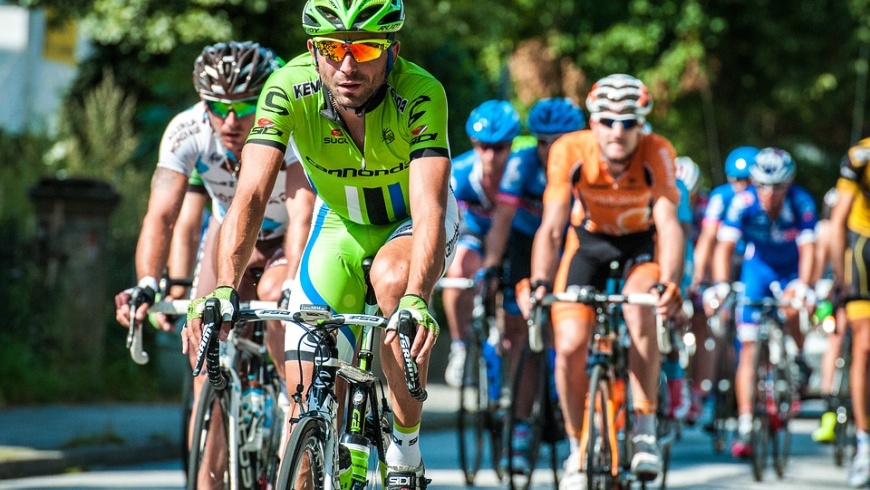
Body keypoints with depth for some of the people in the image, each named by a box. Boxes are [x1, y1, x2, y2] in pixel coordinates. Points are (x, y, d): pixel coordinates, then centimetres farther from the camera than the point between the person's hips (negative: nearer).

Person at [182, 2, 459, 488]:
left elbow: (429, 209, -44)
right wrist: (224, 290, -51)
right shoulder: (289, 89, -29)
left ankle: (407, 451, -21)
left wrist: (415, 301, -61)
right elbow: (251, 195, -35)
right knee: (306, 402, -9)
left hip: (410, 224, -3)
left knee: (393, 278, -37)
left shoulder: (421, 94, -34)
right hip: (341, 225, 3)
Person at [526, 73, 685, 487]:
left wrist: (669, 284, -53)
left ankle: (645, 429, -19)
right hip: (588, 241, 1)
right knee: (569, 347, -14)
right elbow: (551, 227, -30)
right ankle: (577, 449, 8)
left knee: (641, 313, -33)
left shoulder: (657, 153, -28)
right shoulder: (570, 151, -27)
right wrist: (539, 284, -46)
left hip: (641, 245, -1)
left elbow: (669, 223, -36)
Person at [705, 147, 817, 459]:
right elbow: (724, 246, -27)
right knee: (748, 349, -9)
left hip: (792, 271, -1)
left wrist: (802, 287, -46)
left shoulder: (801, 203, -26)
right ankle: (745, 427, -9)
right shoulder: (744, 203, -24)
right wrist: (720, 286, -41)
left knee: (792, 312, -31)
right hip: (758, 268, 1)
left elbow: (808, 249, -31)